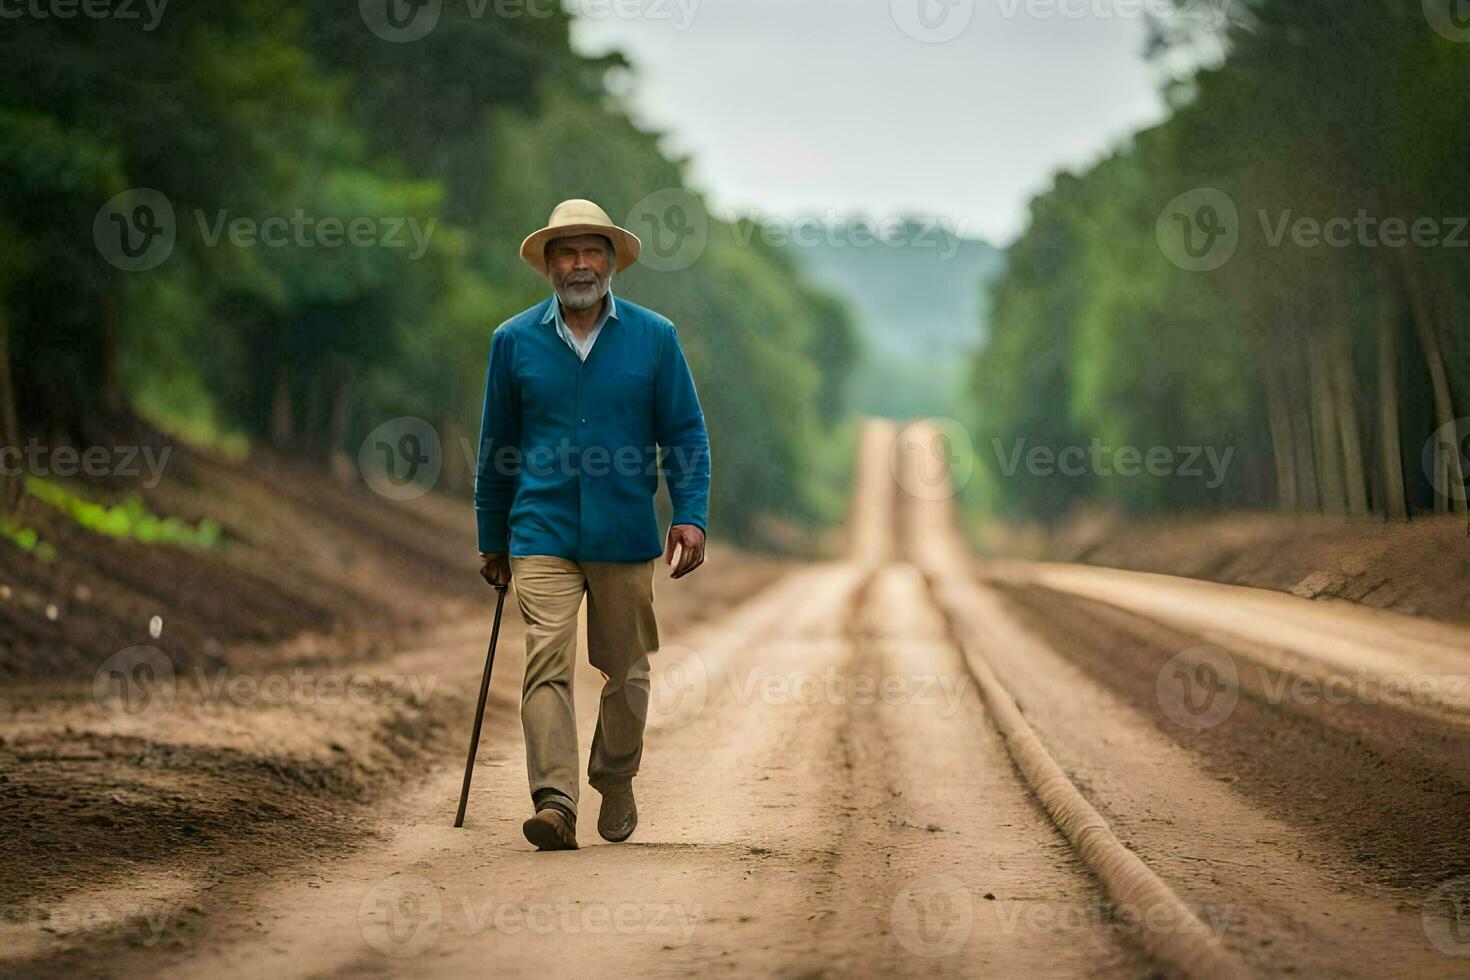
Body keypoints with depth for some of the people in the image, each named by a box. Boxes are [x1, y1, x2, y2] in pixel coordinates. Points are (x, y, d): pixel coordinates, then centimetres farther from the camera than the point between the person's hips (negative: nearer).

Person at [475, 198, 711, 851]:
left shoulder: (654, 337, 3)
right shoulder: (515, 340, 4)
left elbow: (685, 433, 5)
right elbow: (496, 447, 12)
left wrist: (690, 516, -8)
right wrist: (492, 539, 14)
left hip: (625, 534, 1)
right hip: (541, 534, -1)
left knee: (626, 670, 11)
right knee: (547, 662, -15)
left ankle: (615, 782, 32)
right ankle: (554, 804, -21)